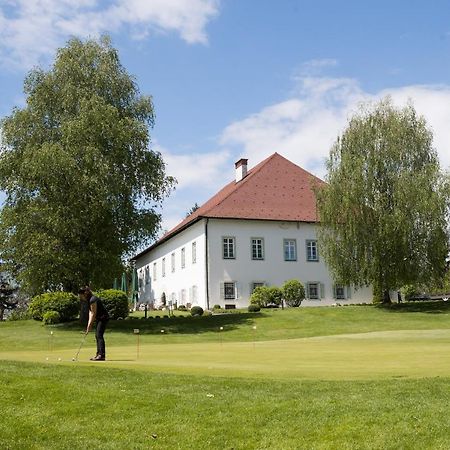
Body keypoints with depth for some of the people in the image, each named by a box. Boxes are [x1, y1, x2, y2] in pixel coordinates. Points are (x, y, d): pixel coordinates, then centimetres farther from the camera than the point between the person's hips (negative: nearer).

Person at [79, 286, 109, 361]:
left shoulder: (93, 300, -20)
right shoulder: (89, 300, 10)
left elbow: (93, 314, -19)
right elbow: (90, 312, 8)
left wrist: (89, 325, -15)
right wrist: (89, 323, -1)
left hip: (103, 317, -10)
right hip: (100, 318, 10)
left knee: (99, 335, -14)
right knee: (97, 336, 12)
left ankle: (102, 355, -18)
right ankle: (99, 354, 17)